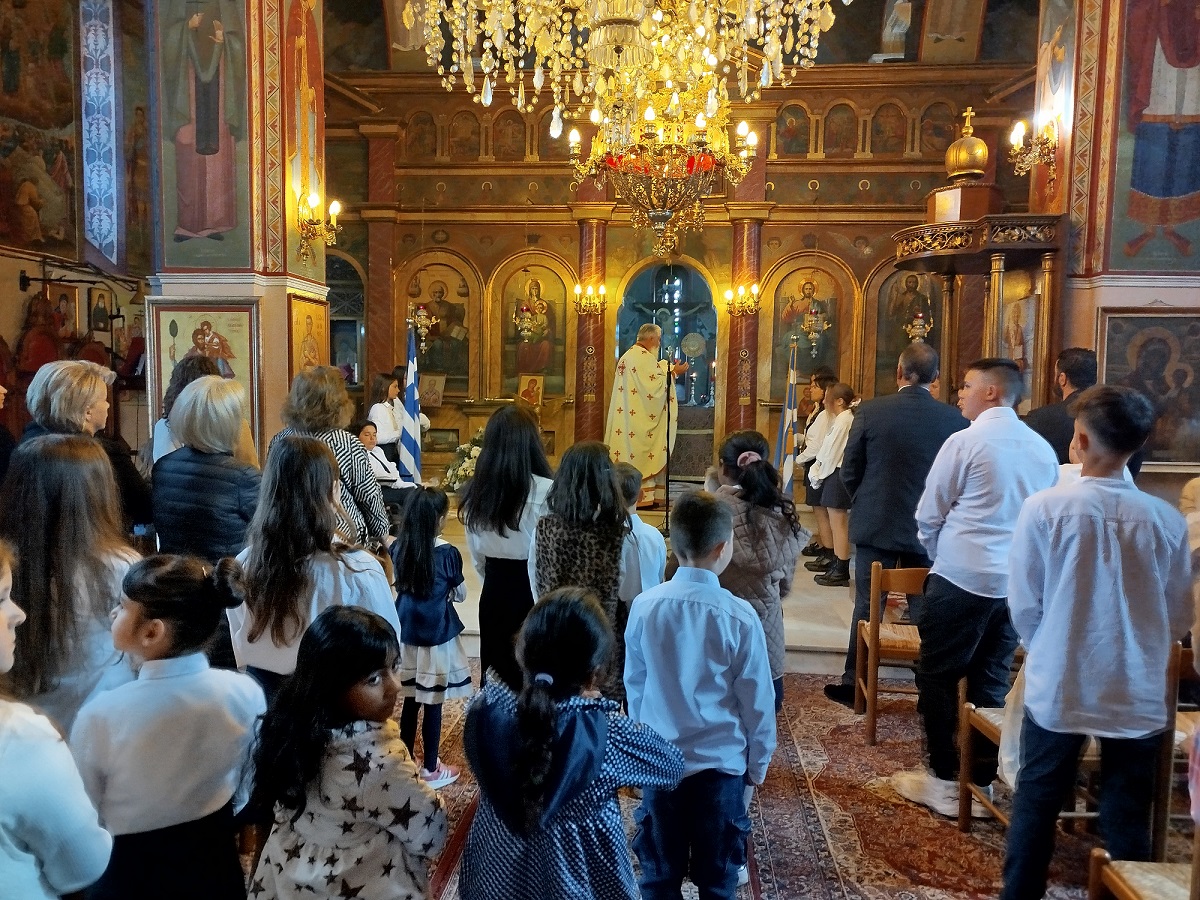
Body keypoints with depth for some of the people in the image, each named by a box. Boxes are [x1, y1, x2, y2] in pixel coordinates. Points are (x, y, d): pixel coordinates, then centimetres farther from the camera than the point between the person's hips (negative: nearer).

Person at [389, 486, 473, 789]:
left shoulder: (398, 548, -2)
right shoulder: (448, 553, -15)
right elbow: (461, 595, -2)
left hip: (406, 633, 5)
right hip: (437, 636, -5)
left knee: (410, 701, 17)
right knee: (432, 705, 6)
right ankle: (430, 769, 17)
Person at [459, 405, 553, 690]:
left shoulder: (475, 491, -1)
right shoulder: (546, 491, -19)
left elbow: (477, 559, 9)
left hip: (494, 592, 5)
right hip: (535, 594, -5)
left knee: (496, 676, 16)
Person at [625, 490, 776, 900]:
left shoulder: (645, 607, -12)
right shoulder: (739, 616, -19)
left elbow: (634, 685, 2)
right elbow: (757, 702, -9)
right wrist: (758, 763, 8)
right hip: (720, 764, -2)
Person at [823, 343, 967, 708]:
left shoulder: (870, 411, -10)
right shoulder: (954, 419, -6)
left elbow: (849, 471, -4)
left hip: (876, 525, -1)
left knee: (867, 607, 7)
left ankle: (854, 684, 13)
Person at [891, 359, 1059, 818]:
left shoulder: (964, 442, -9)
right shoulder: (1043, 450, 7)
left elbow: (929, 516, -3)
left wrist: (941, 557, 14)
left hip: (962, 578, -6)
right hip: (1018, 584, 6)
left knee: (938, 677, 6)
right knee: (991, 682, 13)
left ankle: (945, 781, 12)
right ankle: (981, 782, 20)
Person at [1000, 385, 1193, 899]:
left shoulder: (1045, 509, -15)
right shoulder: (1167, 521, -9)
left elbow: (1023, 607, -6)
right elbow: (1179, 617, 4)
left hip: (1057, 689, -1)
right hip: (1138, 695, 2)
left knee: (1035, 808, 14)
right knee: (1128, 821, 16)